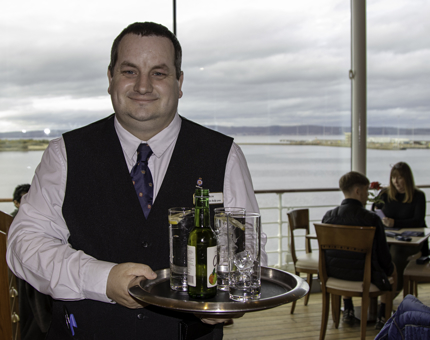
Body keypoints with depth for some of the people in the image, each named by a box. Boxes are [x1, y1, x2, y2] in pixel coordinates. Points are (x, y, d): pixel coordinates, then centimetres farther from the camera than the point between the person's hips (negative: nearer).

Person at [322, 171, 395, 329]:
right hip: (364, 276, -4)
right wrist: (390, 269, 13)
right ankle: (382, 316, 27)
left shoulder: (328, 216, -7)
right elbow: (383, 255, -9)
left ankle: (348, 311, 42)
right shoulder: (371, 219, -18)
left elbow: (325, 250, 6)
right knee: (391, 271, 26)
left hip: (334, 274, 4)